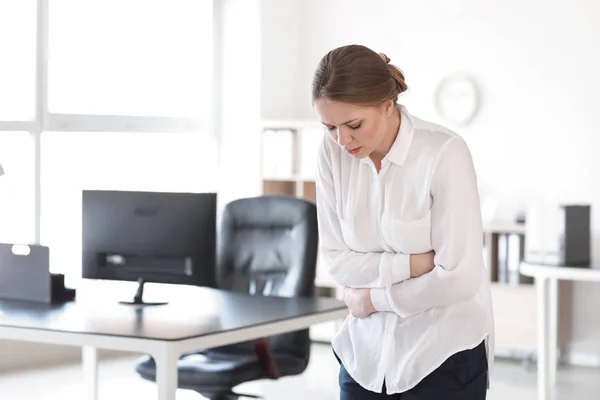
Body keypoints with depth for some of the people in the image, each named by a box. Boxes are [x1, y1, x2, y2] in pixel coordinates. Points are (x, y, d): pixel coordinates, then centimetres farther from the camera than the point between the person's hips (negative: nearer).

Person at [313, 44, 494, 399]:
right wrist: (413, 264, -17)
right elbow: (337, 260, -3)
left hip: (443, 354, -4)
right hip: (367, 351, 4)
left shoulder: (444, 152, -19)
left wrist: (373, 298, -9)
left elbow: (459, 279, -20)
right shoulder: (333, 152, -4)